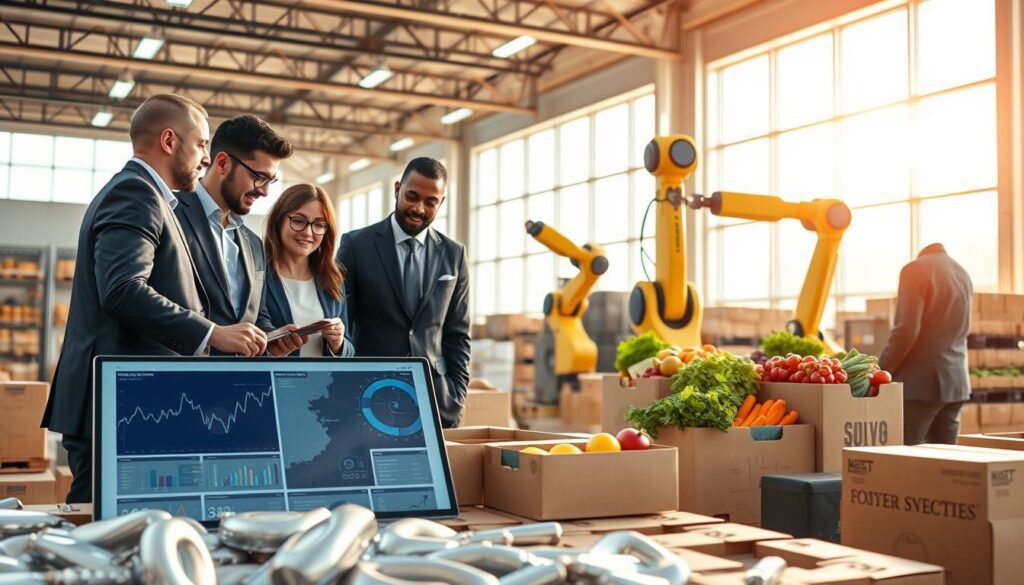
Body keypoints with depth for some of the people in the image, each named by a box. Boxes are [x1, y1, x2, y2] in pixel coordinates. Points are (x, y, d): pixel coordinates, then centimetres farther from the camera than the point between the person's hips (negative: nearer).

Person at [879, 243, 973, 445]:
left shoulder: (916, 270, -9)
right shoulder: (962, 273, 16)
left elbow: (906, 330, -18)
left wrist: (880, 372, -7)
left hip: (919, 382, -8)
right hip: (955, 381, 8)